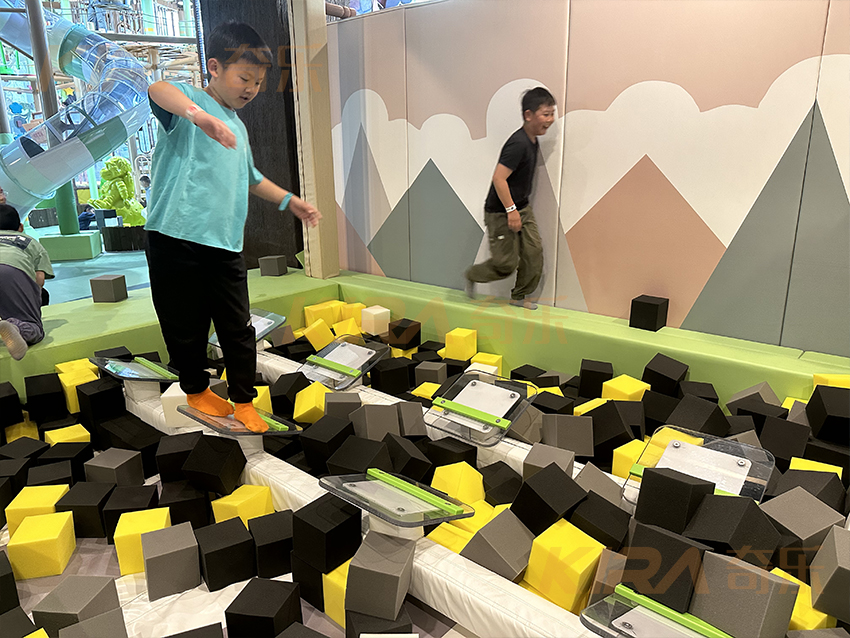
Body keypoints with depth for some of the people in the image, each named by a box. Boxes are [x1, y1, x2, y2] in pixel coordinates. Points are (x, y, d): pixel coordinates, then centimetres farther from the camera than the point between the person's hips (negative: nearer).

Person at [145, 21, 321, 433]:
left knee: (238, 328, 6)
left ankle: (243, 402, 19)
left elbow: (251, 178, 36)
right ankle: (196, 390, 30)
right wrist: (199, 114, -46)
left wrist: (290, 201, 29)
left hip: (225, 245, 6)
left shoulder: (238, 127, 22)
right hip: (177, 240, -6)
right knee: (186, 328, 8)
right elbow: (158, 90, -27)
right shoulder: (189, 102, -2)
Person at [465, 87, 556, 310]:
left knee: (534, 252, 4)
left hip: (522, 208, 9)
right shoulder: (518, 144, -24)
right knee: (506, 262, -2)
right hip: (501, 212, -9)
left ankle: (519, 296, 20)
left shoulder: (533, 142, 7)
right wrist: (511, 210, -25)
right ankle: (471, 276, 24)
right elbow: (499, 178, -28)